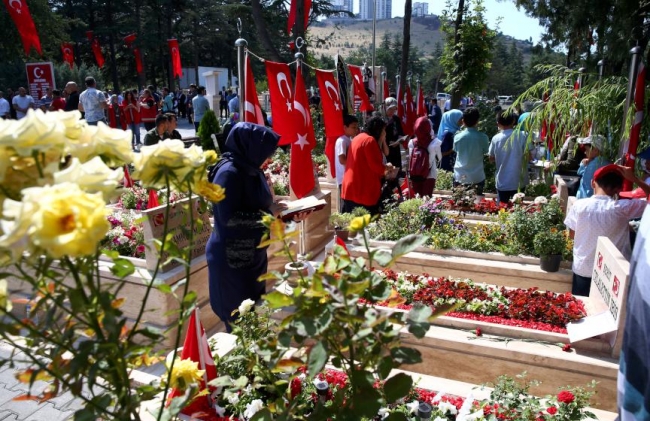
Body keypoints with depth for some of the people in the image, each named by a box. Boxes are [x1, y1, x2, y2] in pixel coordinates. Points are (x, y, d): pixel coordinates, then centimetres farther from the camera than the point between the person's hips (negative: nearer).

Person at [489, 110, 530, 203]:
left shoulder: (496, 138, -7)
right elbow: (528, 156, -9)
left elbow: (491, 159, 3)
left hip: (502, 182, 0)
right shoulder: (522, 135, -10)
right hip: (519, 181, 0)